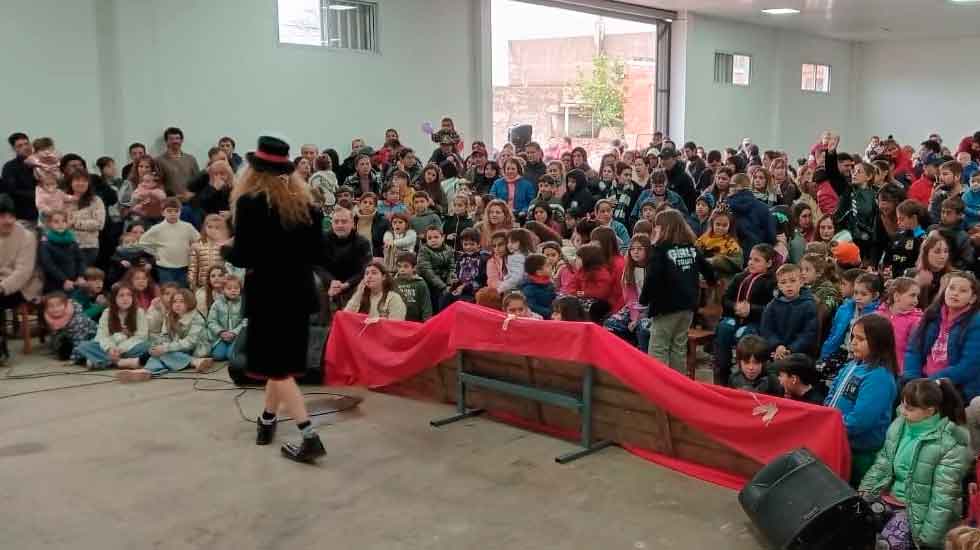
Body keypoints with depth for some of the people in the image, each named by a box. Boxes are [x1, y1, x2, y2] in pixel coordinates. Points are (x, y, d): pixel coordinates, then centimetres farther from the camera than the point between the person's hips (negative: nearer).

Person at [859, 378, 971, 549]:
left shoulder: (951, 444, -18)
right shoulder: (899, 425, 0)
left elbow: (943, 498, -18)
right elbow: (882, 464, 11)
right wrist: (863, 493, 0)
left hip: (918, 509, -6)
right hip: (889, 497, 6)